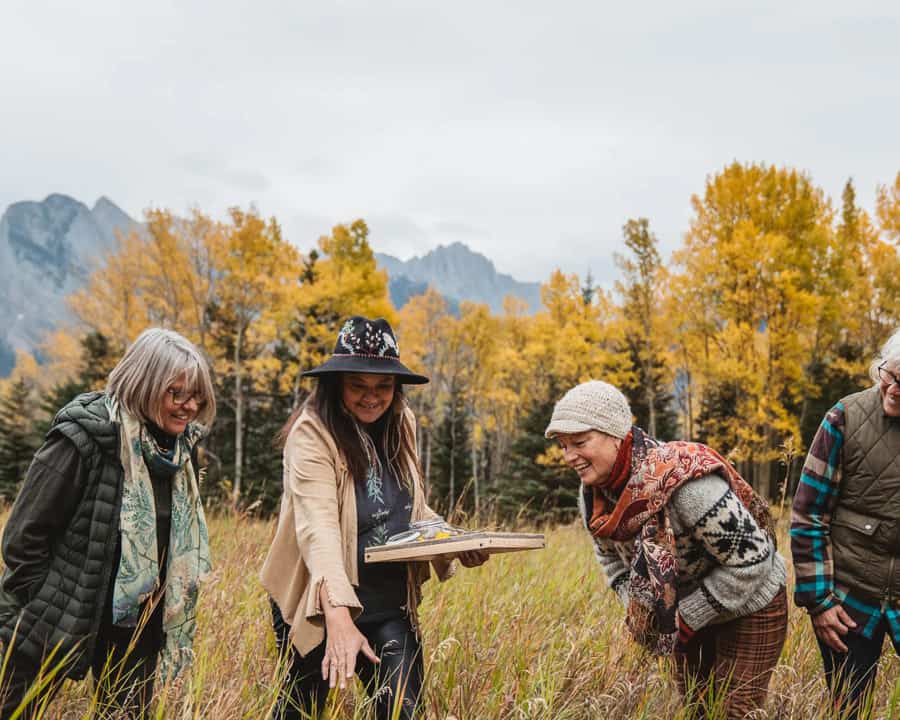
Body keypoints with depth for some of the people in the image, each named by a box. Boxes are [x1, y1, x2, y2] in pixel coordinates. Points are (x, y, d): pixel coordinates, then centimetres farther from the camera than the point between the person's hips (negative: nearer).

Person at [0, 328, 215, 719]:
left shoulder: (178, 444, 1)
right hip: (60, 621, -5)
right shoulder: (85, 436, -20)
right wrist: (37, 616, -10)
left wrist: (166, 616, 13)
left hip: (138, 626, 6)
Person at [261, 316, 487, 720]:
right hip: (322, 607, -4)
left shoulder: (400, 424, 1)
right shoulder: (311, 433, -18)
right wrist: (338, 616, -42)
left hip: (391, 604, 5)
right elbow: (317, 527, -31)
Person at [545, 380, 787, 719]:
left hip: (750, 605, -7)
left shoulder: (685, 481, -36)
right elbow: (611, 556, 8)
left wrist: (686, 617, -23)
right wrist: (637, 610, -7)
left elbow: (751, 560, -30)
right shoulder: (592, 494, -12)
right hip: (685, 611, 7)